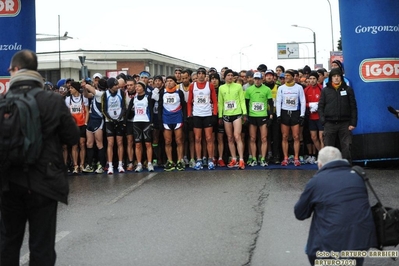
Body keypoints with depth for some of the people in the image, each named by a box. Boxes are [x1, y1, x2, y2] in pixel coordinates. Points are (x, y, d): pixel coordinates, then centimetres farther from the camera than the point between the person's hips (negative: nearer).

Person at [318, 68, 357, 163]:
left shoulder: (348, 89, 8)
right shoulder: (325, 90, 9)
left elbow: (353, 107, 5)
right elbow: (321, 106, 7)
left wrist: (353, 123, -3)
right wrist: (323, 120, -6)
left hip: (344, 124, -1)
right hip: (329, 124, 1)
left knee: (346, 148, -4)